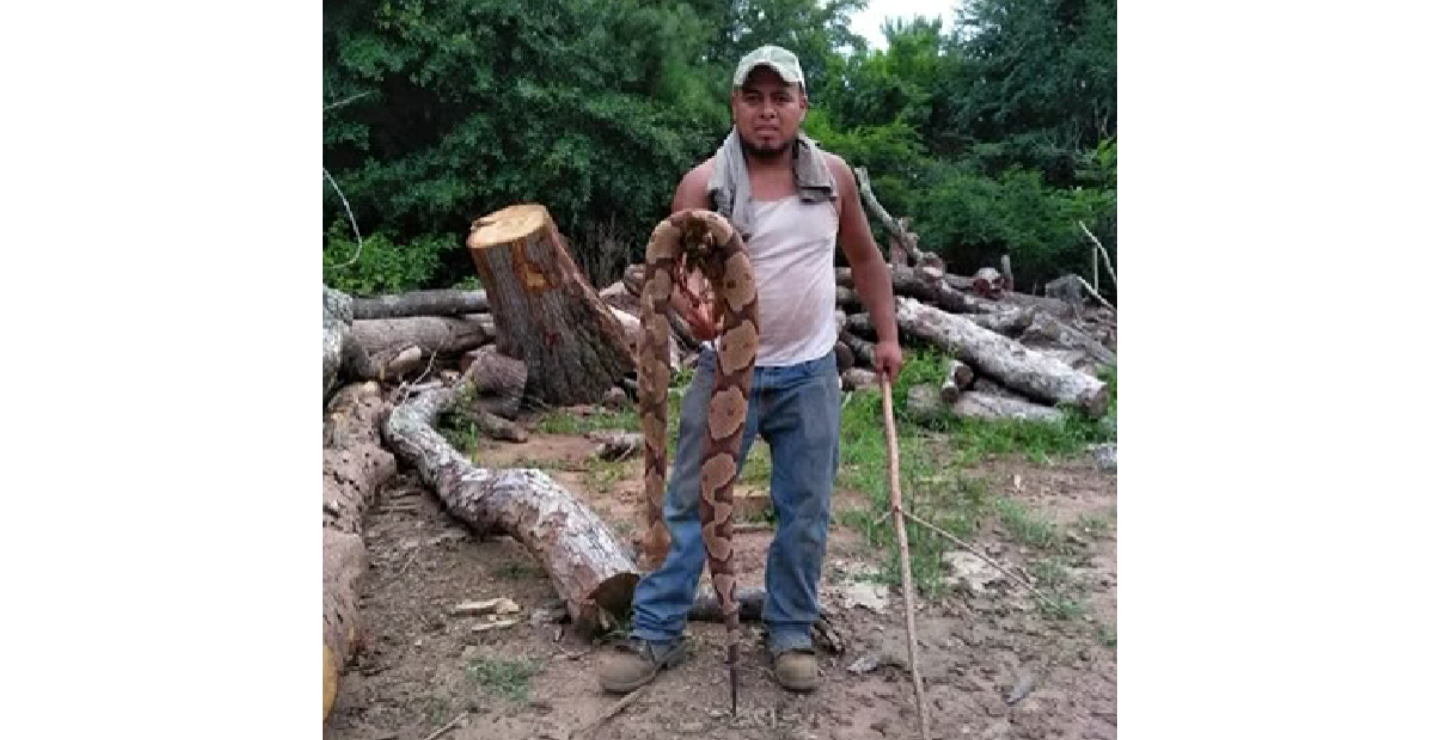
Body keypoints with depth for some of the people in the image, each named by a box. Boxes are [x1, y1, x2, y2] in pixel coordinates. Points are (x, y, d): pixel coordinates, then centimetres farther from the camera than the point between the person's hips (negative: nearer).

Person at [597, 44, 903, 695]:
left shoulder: (833, 175, 2)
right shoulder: (704, 183, -7)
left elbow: (864, 257, 14)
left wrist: (887, 335, 10)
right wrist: (691, 308, -30)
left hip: (811, 375, 2)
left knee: (805, 513, 9)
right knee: (688, 505, 3)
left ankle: (791, 634, 27)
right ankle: (655, 634, 17)